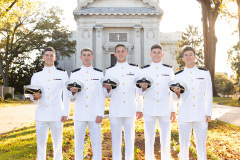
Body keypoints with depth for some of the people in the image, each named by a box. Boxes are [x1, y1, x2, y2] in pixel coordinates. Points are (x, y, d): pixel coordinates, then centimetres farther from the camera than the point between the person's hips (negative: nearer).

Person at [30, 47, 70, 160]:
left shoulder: (62, 74, 6)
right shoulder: (36, 75, 10)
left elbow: (66, 95, 4)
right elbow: (32, 96, 10)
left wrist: (65, 113, -2)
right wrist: (35, 97, -14)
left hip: (56, 114, -2)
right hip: (41, 114, 2)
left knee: (57, 143, 3)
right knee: (40, 143, 5)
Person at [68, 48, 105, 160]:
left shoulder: (99, 74, 7)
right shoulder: (74, 74, 9)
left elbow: (101, 95, 3)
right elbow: (71, 96, 8)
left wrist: (100, 114, -4)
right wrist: (73, 92, -15)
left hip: (94, 114, -1)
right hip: (79, 114, 1)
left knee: (96, 143, 1)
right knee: (78, 143, 5)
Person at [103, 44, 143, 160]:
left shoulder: (134, 70, 11)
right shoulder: (109, 71, 10)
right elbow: (107, 94, 8)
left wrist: (139, 109, 5)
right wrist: (108, 89, -15)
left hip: (130, 110, 0)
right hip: (115, 110, 0)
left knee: (130, 138, 4)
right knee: (116, 139, 4)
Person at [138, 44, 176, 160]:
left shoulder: (169, 70, 8)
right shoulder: (144, 71, 7)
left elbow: (172, 91, 9)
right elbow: (141, 93, 8)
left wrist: (173, 110, 5)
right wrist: (143, 88, -15)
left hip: (165, 110, 0)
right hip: (149, 110, 0)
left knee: (165, 141, 2)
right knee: (149, 140, 4)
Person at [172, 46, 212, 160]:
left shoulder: (205, 73, 5)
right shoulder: (178, 76, 5)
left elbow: (209, 94, 6)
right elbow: (177, 98, 5)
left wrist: (209, 113, 1)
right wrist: (177, 93, -18)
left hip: (201, 115, 0)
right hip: (184, 115, 0)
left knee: (201, 144, 5)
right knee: (184, 144, 5)